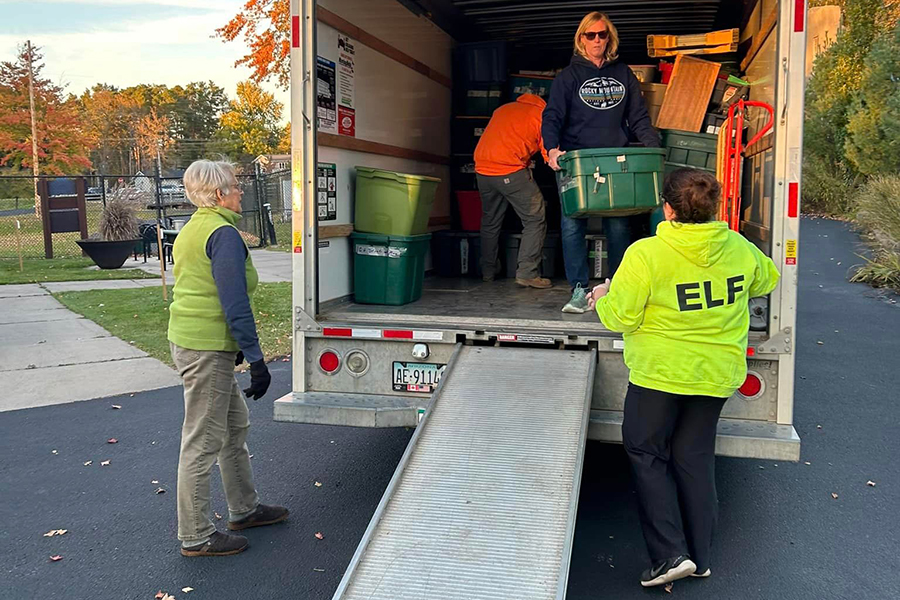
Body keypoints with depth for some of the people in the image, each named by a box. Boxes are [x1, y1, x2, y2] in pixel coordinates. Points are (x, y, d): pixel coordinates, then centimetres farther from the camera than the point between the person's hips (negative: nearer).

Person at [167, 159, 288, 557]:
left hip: (188, 340, 10)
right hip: (207, 348, -10)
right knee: (203, 441, -1)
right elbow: (235, 303, -20)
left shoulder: (192, 229, 16)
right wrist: (256, 358, -18)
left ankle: (243, 509, 33)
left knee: (235, 425, 20)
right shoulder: (223, 233, -16)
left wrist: (240, 351, 26)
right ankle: (196, 537, 11)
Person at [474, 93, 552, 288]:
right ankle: (527, 273, -6)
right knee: (535, 220, 2)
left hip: (482, 169, 7)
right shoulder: (542, 115, 6)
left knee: (490, 221, 20)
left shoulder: (504, 109, 24)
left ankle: (488, 272, 28)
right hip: (511, 171, -6)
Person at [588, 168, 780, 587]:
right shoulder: (740, 248, -2)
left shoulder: (646, 254, -19)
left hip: (661, 372, -5)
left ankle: (670, 553, 5)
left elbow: (620, 317, -17)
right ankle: (699, 557, 25)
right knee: (695, 459, 16)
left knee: (646, 453, 11)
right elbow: (766, 279, 19)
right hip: (717, 374, 5)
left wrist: (604, 298, 5)